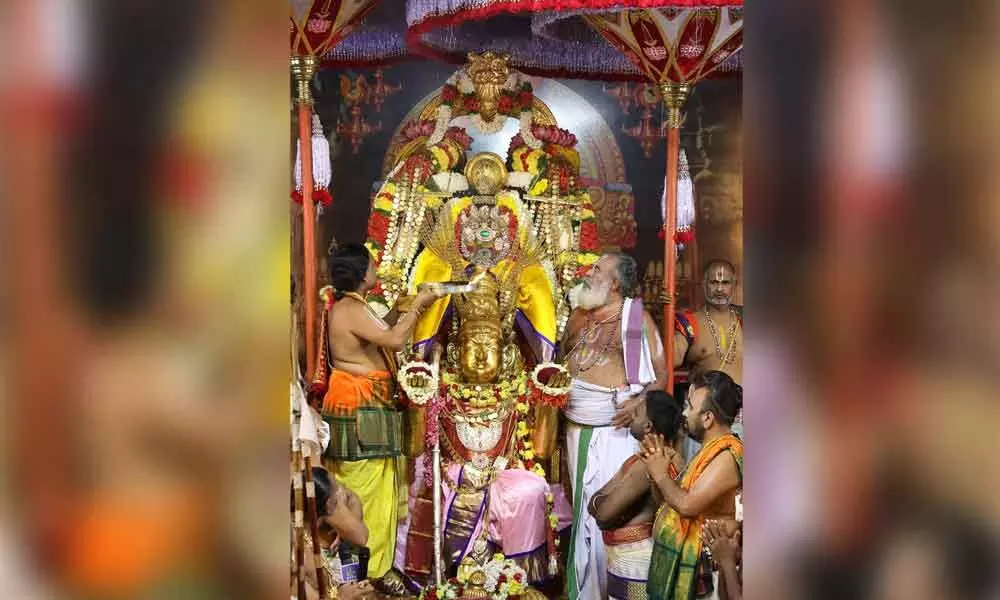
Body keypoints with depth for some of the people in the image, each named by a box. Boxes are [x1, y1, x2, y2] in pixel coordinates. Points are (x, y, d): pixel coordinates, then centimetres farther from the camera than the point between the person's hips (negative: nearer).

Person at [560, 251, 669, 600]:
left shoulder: (637, 318, -4)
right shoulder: (579, 316, 11)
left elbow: (662, 375, -2)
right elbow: (561, 362, 23)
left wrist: (641, 402, -18)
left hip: (616, 428, -5)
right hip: (577, 427, 5)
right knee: (582, 504, 11)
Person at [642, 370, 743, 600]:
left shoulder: (727, 456, -20)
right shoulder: (711, 449, 11)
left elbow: (688, 505, -28)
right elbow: (675, 499, 12)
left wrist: (661, 475, -12)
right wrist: (660, 463, -1)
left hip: (696, 567, -9)